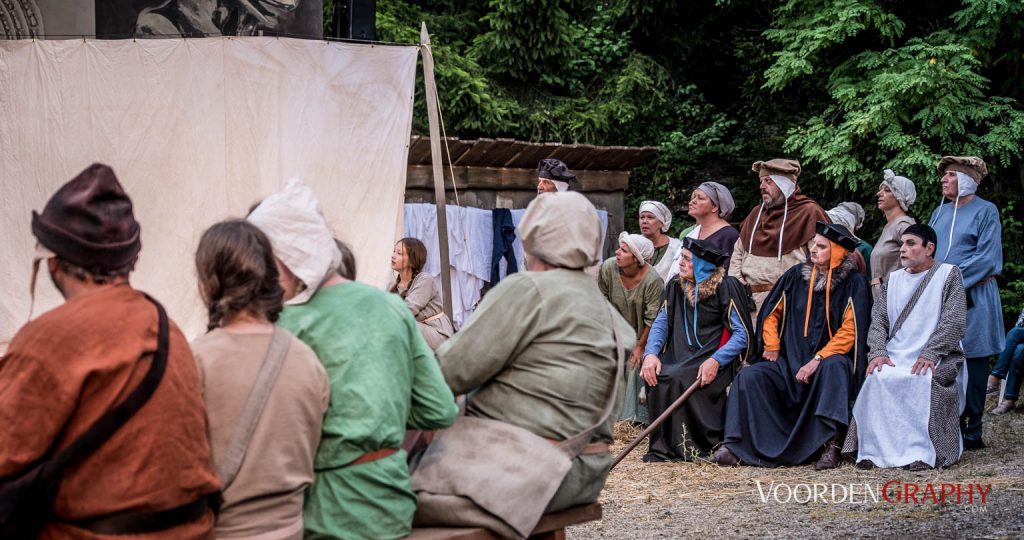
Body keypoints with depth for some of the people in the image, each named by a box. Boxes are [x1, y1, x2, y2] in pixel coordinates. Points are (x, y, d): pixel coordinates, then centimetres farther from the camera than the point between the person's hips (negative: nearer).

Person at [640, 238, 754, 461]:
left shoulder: (726, 287, -6)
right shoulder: (676, 286, 11)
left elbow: (742, 334, -10)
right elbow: (661, 323, 11)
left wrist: (716, 360, -24)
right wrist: (650, 353, -9)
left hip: (714, 360, -5)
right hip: (682, 356, 5)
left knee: (681, 379, -32)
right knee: (657, 377, -25)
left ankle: (696, 447, -19)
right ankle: (663, 446, -16)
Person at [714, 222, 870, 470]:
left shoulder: (853, 284, -3)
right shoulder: (796, 276, 9)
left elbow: (850, 331, -12)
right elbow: (771, 312, 18)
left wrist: (817, 361, -20)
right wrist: (772, 346, 4)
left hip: (830, 359, -4)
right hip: (791, 362, 4)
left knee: (833, 367, -39)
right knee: (749, 377, -19)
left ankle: (831, 446, -39)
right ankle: (736, 447, -24)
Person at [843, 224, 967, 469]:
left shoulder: (949, 275, 5)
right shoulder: (893, 280, 20)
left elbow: (954, 321, -6)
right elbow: (878, 320, 11)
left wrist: (930, 354, -19)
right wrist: (878, 352, -8)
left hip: (936, 357, -3)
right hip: (896, 355, 3)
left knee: (923, 380, -37)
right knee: (878, 378, -30)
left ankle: (922, 452, -33)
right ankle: (873, 449, -30)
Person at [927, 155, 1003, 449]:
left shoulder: (985, 211, -3)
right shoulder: (940, 212, 15)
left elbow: (987, 259, -9)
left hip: (972, 299, -5)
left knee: (972, 362, -3)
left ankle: (971, 432, 2)